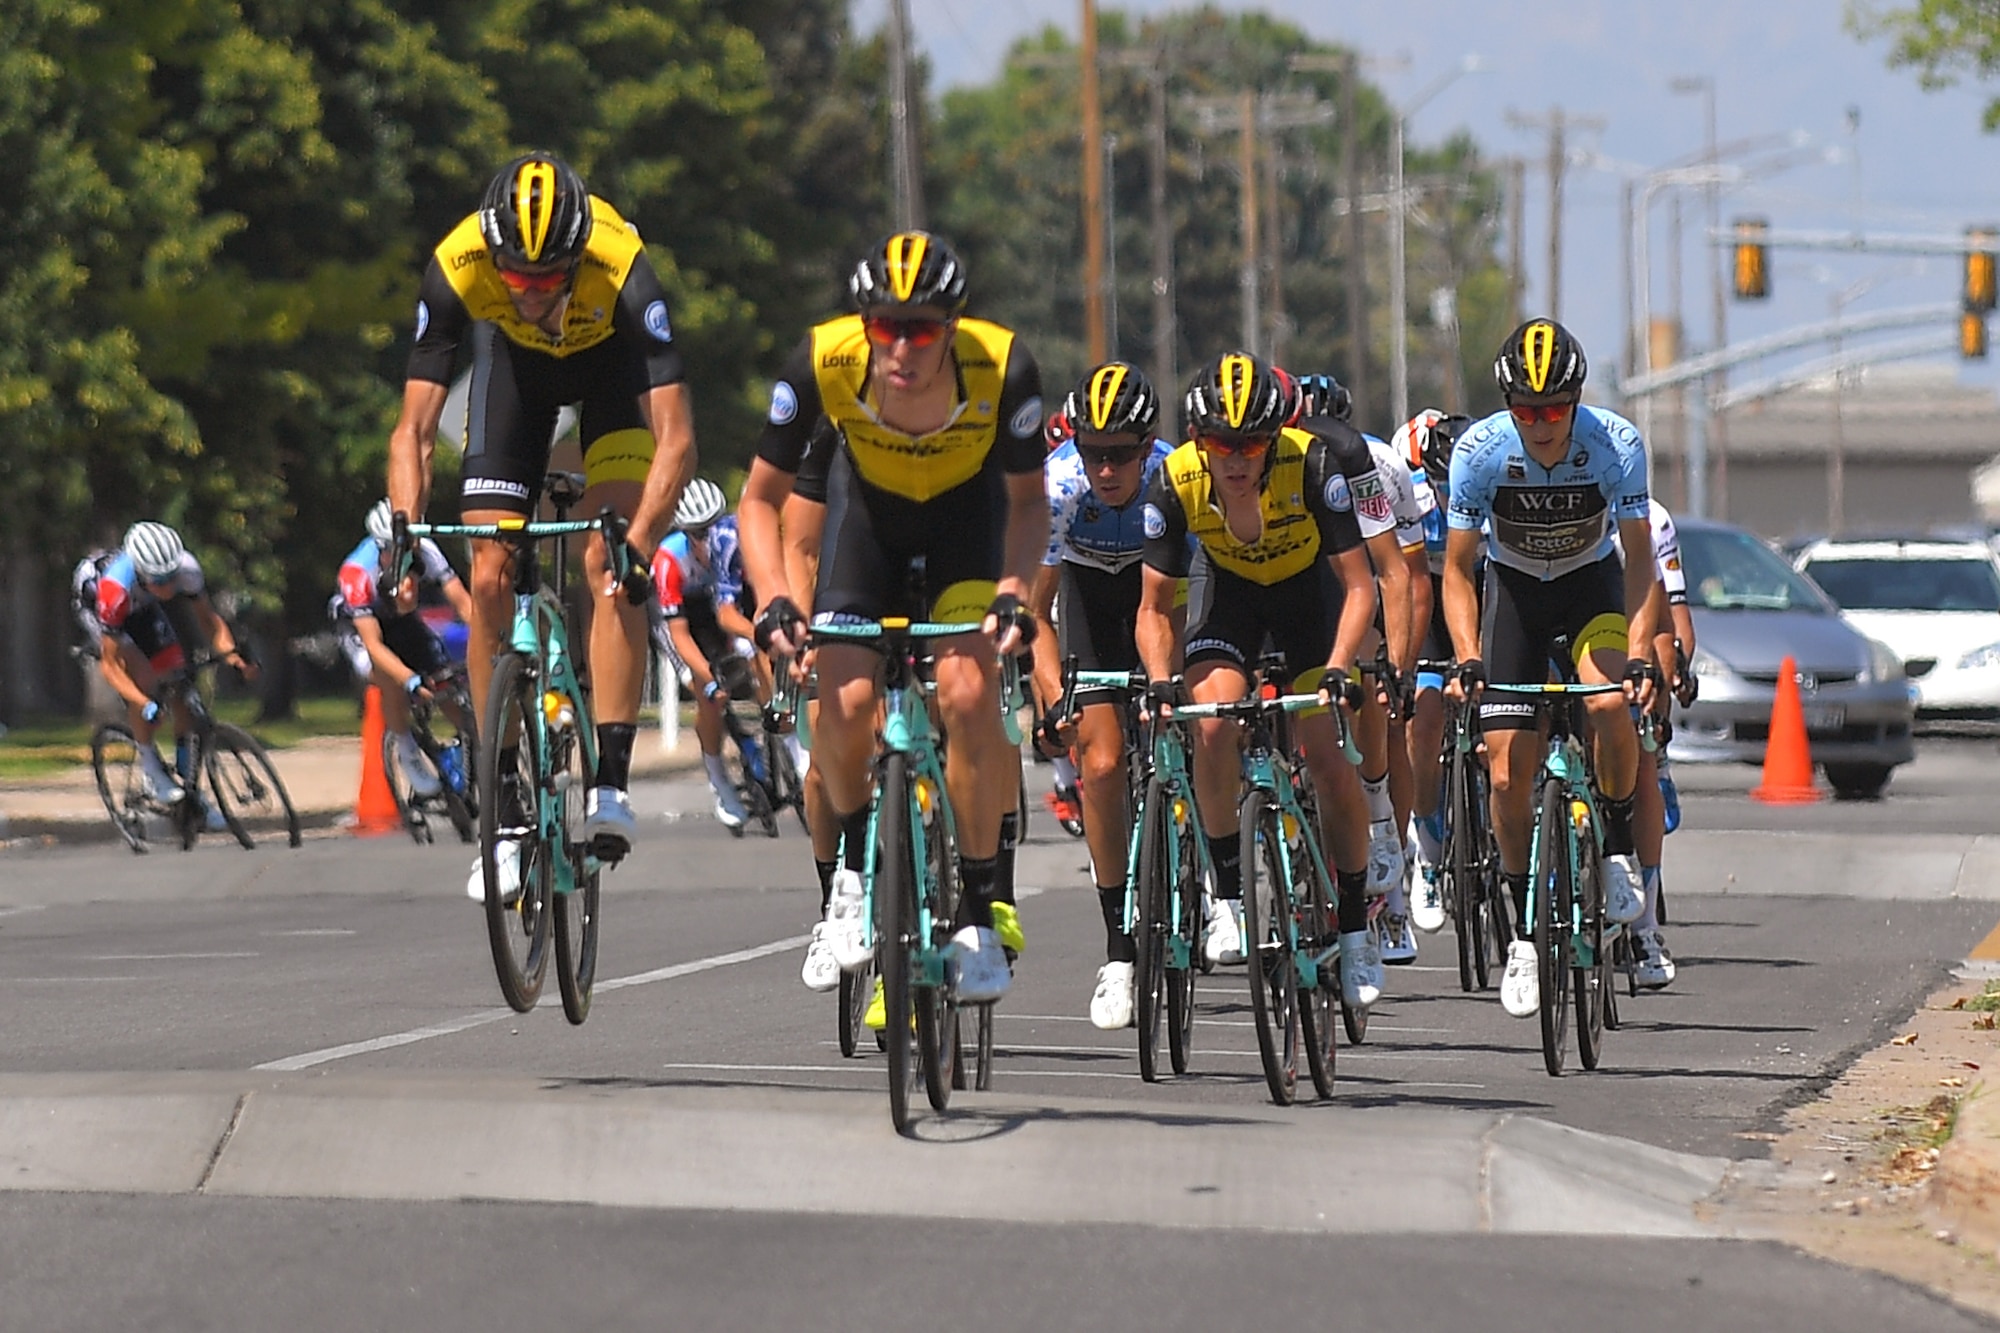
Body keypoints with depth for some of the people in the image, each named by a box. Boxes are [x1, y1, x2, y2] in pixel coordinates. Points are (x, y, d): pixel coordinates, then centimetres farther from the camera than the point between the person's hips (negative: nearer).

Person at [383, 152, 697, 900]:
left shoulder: (621, 270, -41)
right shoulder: (457, 269, -36)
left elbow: (676, 438, -43)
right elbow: (413, 429, -31)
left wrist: (640, 542, -55)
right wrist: (405, 531, -46)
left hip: (612, 358, -2)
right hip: (515, 360, 2)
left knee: (605, 562, -22)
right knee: (491, 579, -7)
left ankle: (610, 782, -18)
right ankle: (502, 813, 0)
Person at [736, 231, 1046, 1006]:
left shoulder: (1002, 368, -33)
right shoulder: (823, 364, -32)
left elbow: (1027, 499, -16)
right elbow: (761, 498, -18)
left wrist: (1015, 590, -34)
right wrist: (773, 599, -34)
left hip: (967, 513, -1)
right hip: (869, 506, 1)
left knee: (967, 693, -22)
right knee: (844, 702, -19)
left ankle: (979, 914, -7)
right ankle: (855, 870, 10)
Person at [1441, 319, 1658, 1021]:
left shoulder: (1617, 444, -26)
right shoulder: (1480, 451, -24)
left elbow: (1639, 560, -19)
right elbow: (1457, 569, -16)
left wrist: (1639, 657, -32)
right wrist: (1468, 660, -29)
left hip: (1593, 583, -1)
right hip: (1514, 590, 1)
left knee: (1611, 703, -31)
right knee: (1508, 774, -8)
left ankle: (1619, 849, -7)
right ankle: (1526, 930, 9)